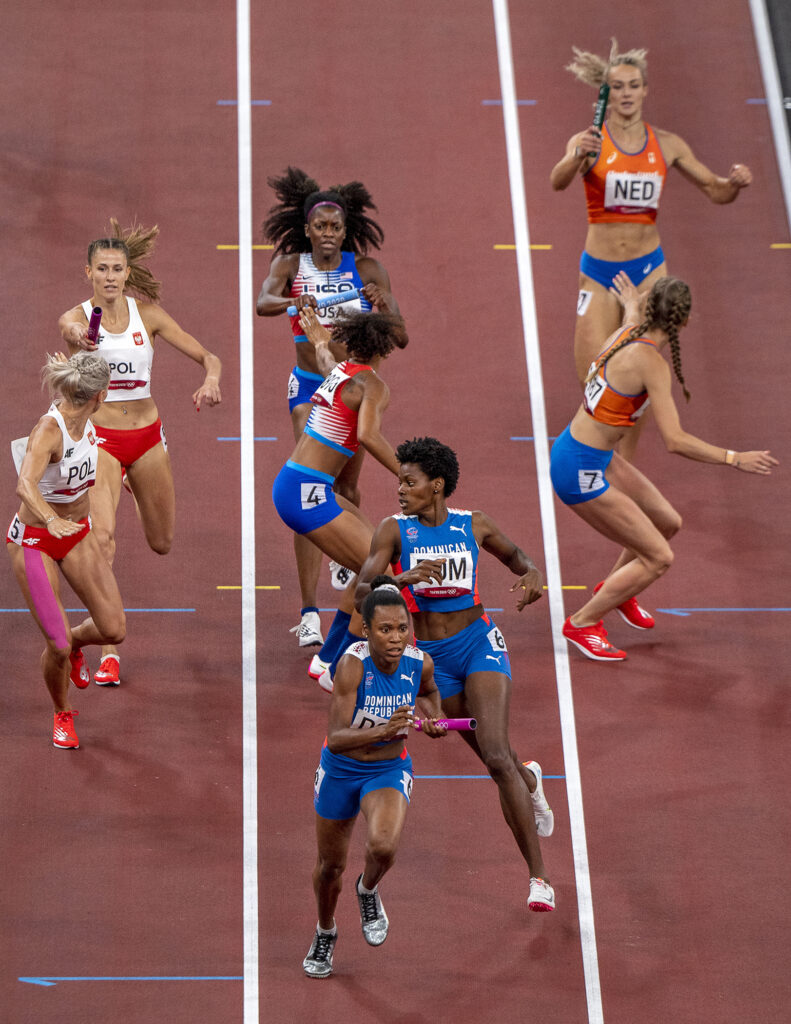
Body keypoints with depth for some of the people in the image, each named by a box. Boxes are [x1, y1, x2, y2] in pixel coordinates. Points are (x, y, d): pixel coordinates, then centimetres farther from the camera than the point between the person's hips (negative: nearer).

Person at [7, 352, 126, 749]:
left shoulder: (83, 418, -8)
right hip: (34, 542, -6)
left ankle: (75, 642, 32)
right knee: (57, 647, -8)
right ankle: (62, 715, 22)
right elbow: (25, 485, -48)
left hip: (77, 534, 7)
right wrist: (51, 520, -64)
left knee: (113, 630, -4)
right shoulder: (48, 431, -30)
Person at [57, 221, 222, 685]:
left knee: (162, 543, 17)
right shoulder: (78, 316, -10)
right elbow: (71, 328, -35)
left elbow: (208, 357, -3)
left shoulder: (148, 313, -3)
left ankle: (136, 487, 54)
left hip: (147, 435, 3)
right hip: (100, 438, -3)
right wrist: (79, 336, -59)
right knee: (103, 535, -24)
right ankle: (108, 652, -20)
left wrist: (211, 380, -26)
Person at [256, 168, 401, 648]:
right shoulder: (291, 265, -4)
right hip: (309, 387, -1)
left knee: (346, 487, 13)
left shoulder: (367, 269, -5)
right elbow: (263, 302, -24)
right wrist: (294, 302, -46)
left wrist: (382, 304, -34)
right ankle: (309, 613, -17)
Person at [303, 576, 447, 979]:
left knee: (384, 845, -28)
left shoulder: (420, 663, -16)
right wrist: (383, 731, -49)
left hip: (389, 770, 1)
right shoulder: (352, 664, -28)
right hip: (340, 771, -1)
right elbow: (336, 739, -34)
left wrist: (434, 719, -8)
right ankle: (325, 934, 47)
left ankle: (368, 891, 9)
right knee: (330, 864, 16)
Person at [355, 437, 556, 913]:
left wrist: (532, 574, -9)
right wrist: (404, 579, -35)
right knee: (494, 758, 15)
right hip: (432, 656, 2)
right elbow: (362, 590, -16)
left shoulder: (475, 525, -4)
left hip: (479, 642, -2)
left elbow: (517, 556, 14)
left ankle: (539, 876, -14)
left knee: (497, 757, -19)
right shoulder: (394, 530, -7)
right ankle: (530, 779, 55)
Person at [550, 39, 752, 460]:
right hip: (599, 272, -2)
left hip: (648, 268, 2)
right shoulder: (588, 142, -9)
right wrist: (577, 157, -52)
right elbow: (557, 181, -30)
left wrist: (736, 182, -16)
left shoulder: (666, 145, 1)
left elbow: (716, 191, 8)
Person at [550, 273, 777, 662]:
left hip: (598, 456, 9)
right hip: (580, 472, -9)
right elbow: (675, 441, -29)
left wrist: (632, 305, 52)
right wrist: (735, 459, -22)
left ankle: (614, 589, 44)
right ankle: (582, 623, 9)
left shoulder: (628, 333, 0)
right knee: (658, 557, -3)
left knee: (668, 523, 21)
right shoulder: (651, 363, -25)